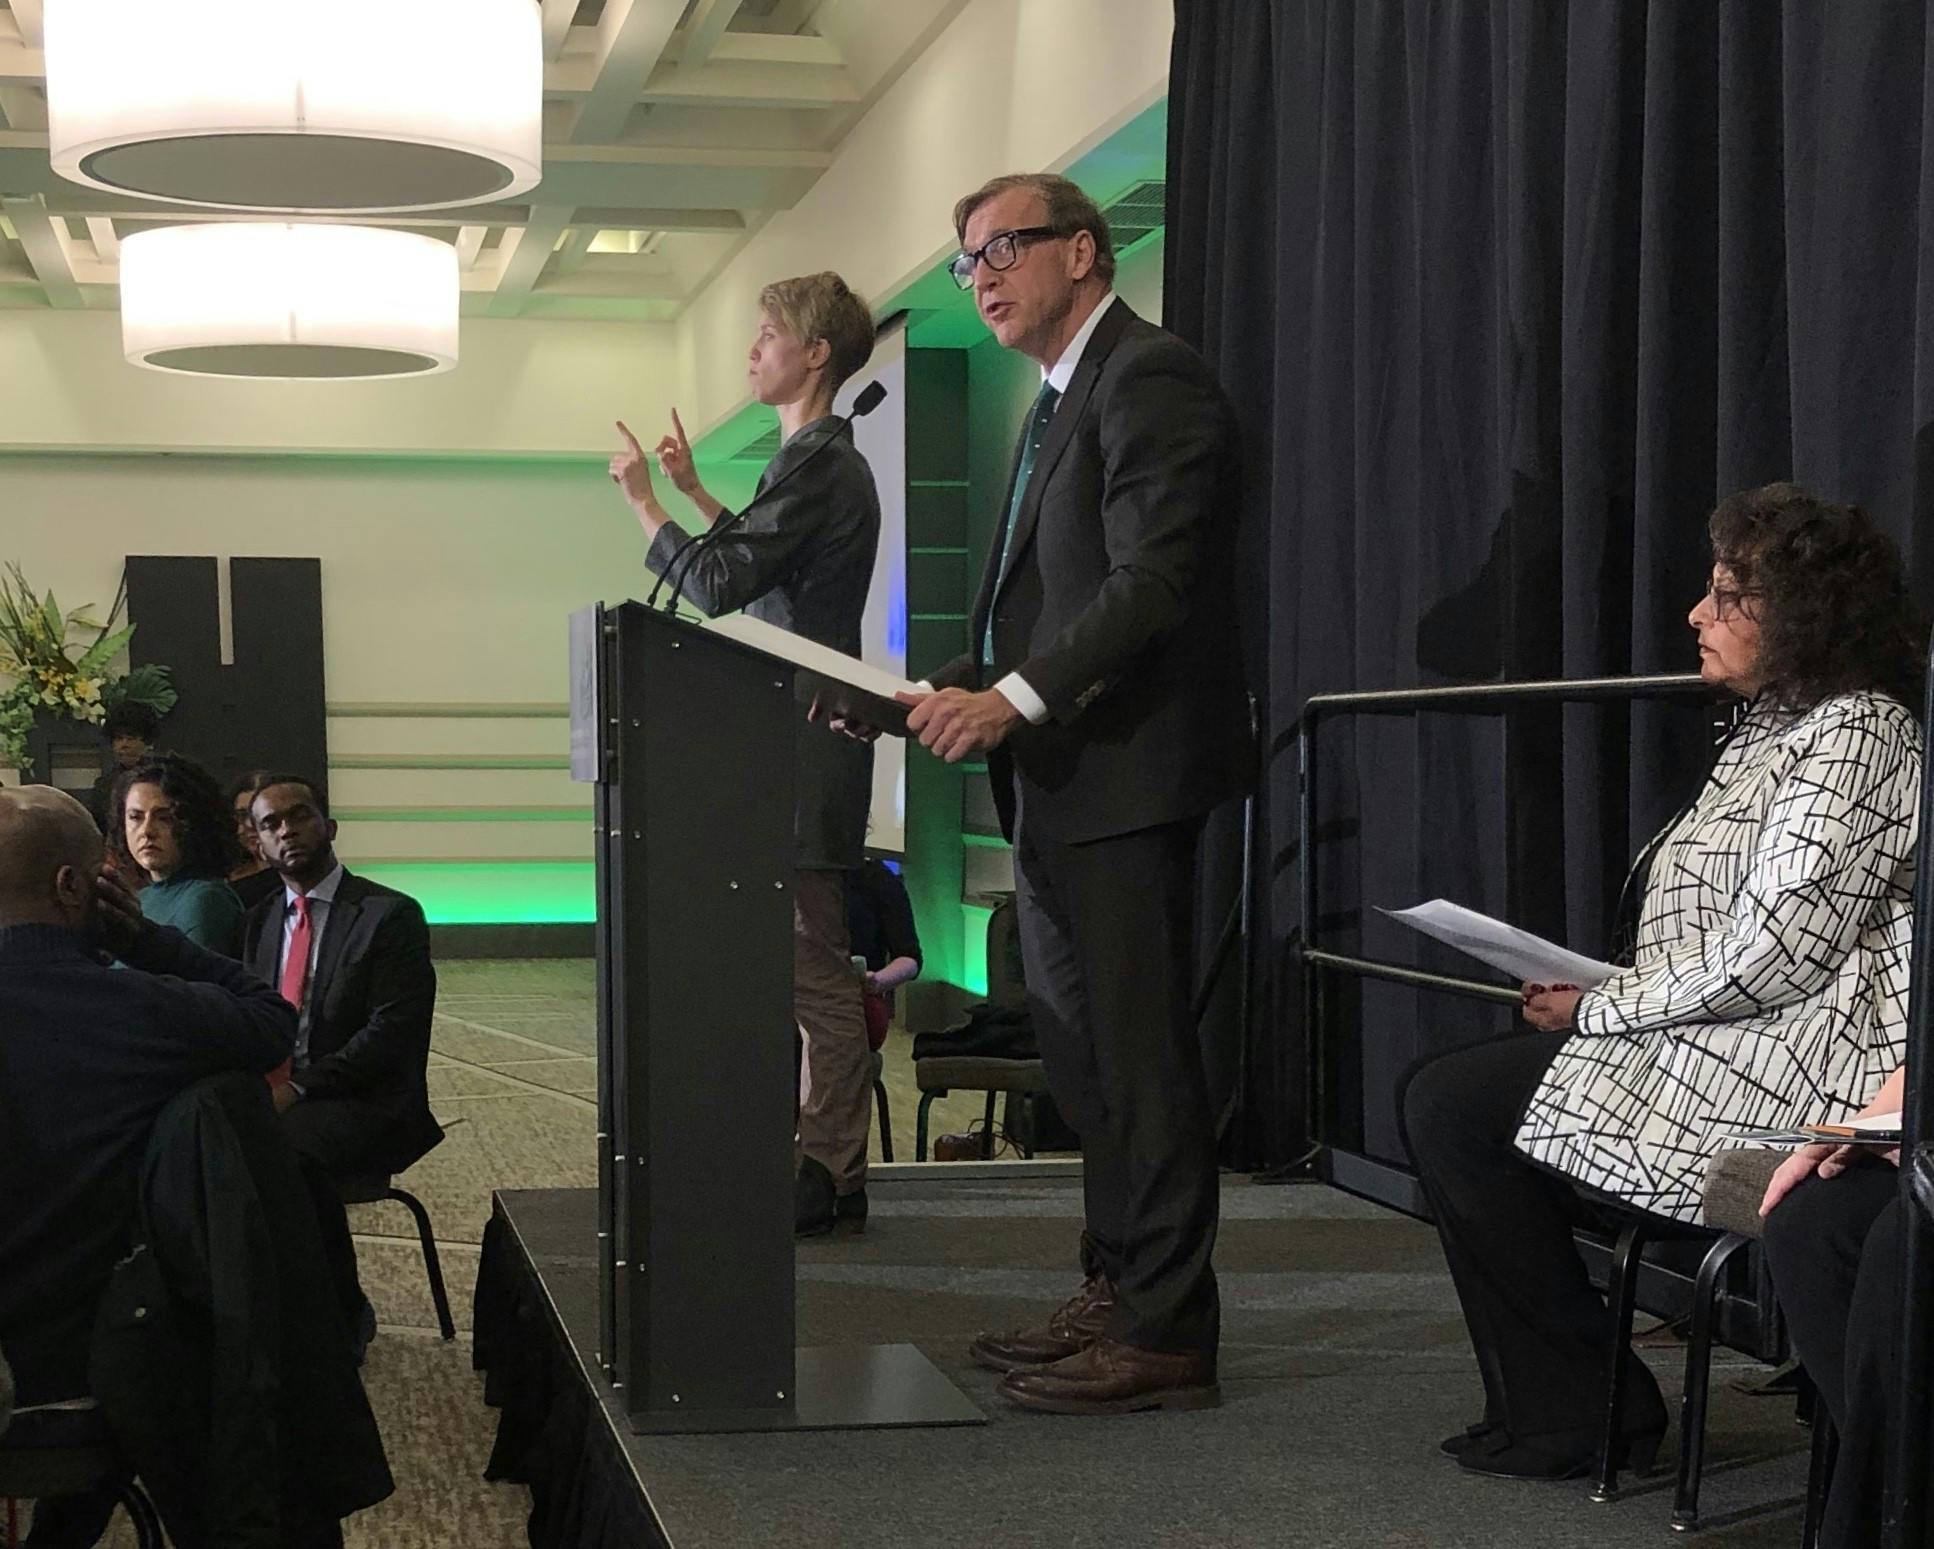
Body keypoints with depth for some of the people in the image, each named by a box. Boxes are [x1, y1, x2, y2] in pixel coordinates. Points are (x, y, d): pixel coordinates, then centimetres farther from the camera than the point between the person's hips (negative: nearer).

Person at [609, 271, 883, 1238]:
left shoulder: (816, 466, -13)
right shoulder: (825, 460, 19)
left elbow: (716, 584, -19)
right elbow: (758, 566, 30)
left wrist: (644, 502, -7)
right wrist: (695, 493, 34)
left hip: (803, 757, -11)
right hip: (800, 749, 11)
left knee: (813, 970, -8)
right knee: (811, 969, 13)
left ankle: (828, 1177, -4)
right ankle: (828, 1168, 18)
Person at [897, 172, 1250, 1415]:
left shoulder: (1151, 380, -11)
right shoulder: (1064, 399, 21)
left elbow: (1150, 587, -21)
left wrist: (1017, 699, -28)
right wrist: (944, 690, 10)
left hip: (1126, 776, -11)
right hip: (1060, 788, 11)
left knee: (1140, 1054, -6)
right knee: (1082, 1051, 16)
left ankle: (1166, 1333, 0)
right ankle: (1114, 1295, 26)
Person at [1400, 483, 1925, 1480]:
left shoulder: (1853, 737, -14)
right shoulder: (1777, 728, 18)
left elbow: (1770, 955, -22)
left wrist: (1597, 1009, -12)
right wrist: (1601, 999, 5)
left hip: (1781, 1077, -11)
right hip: (1725, 1046, 11)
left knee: (1450, 1104, -10)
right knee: (1451, 1092, 14)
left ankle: (1573, 1413, 0)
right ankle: (1551, 1400, 16)